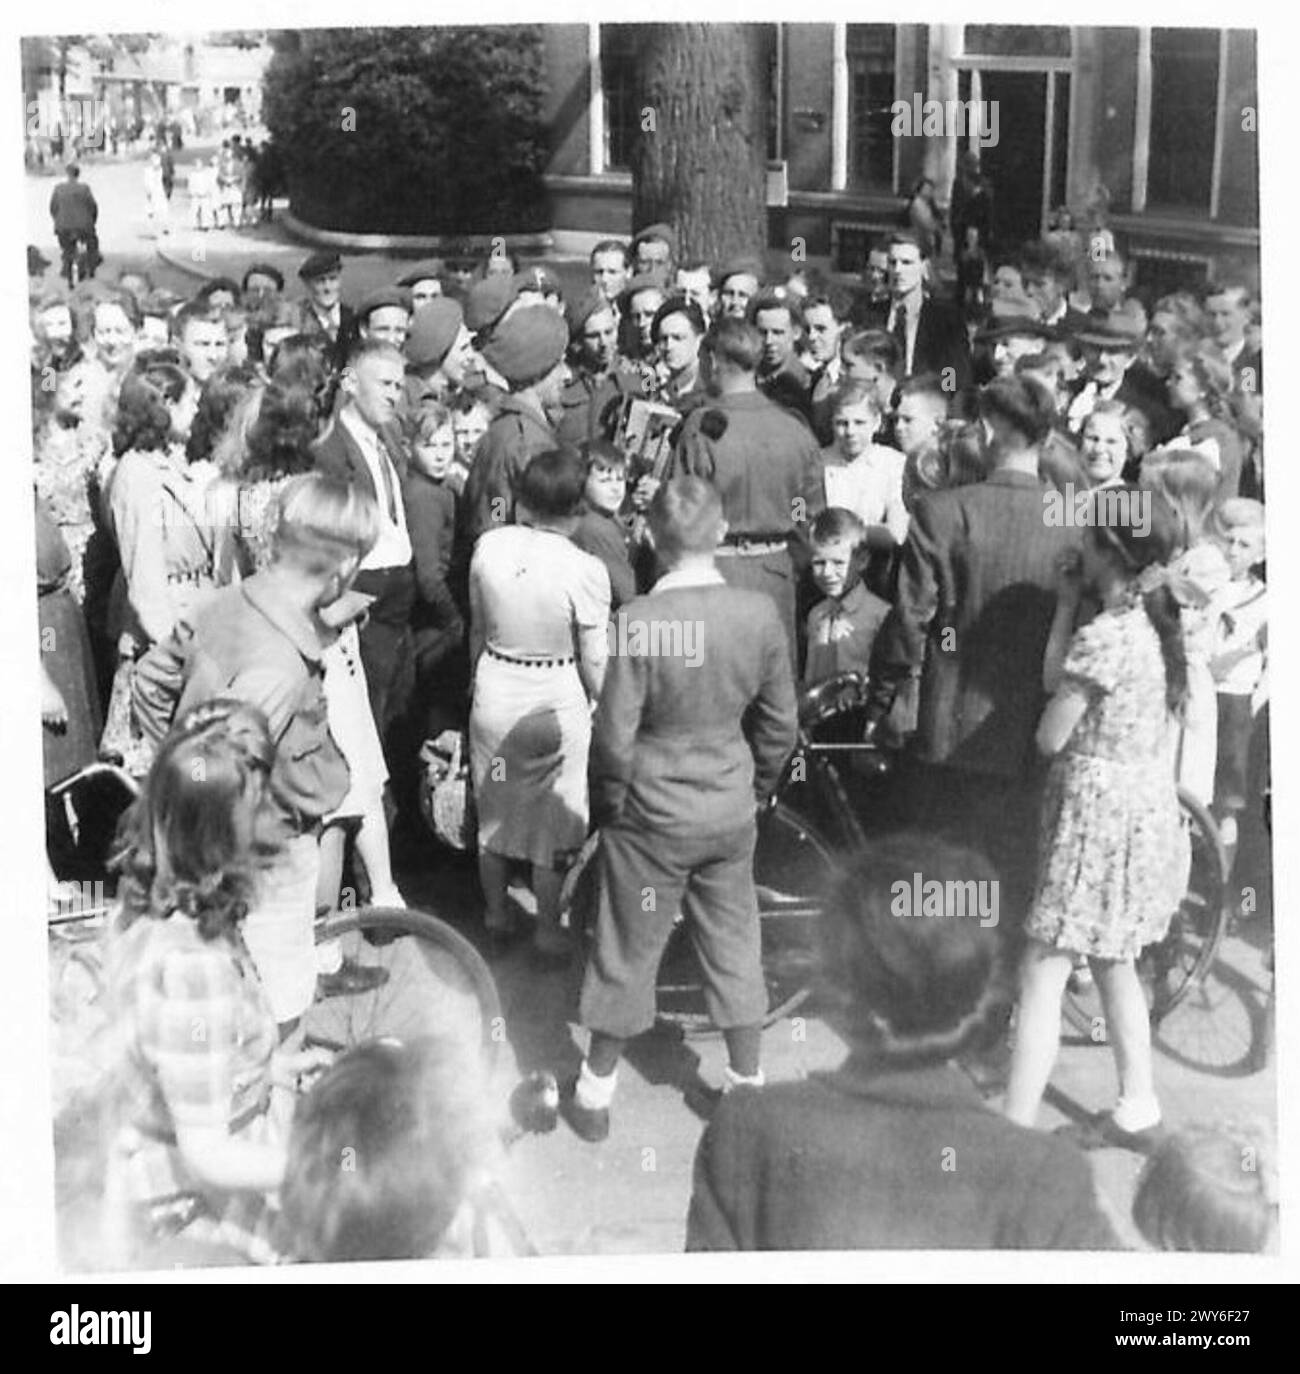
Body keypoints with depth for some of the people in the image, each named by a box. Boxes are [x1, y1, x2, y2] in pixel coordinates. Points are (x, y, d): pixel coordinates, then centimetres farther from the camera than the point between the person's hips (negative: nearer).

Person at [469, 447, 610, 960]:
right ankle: (547, 931, 27)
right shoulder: (585, 570, -21)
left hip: (493, 691, 4)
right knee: (552, 820, 14)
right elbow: (594, 663, -13)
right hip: (557, 701, -3)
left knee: (493, 809, 21)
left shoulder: (489, 546, -11)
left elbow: (477, 629, 3)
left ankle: (495, 915, 38)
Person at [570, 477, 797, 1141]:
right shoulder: (760, 613, -10)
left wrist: (606, 805, 0)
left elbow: (615, 735, -17)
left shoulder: (639, 620, -22)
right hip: (731, 812, 3)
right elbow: (779, 723, 0)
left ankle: (595, 1092, 26)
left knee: (627, 952, 12)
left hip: (652, 814, -3)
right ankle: (748, 1086, 30)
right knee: (734, 944, 18)